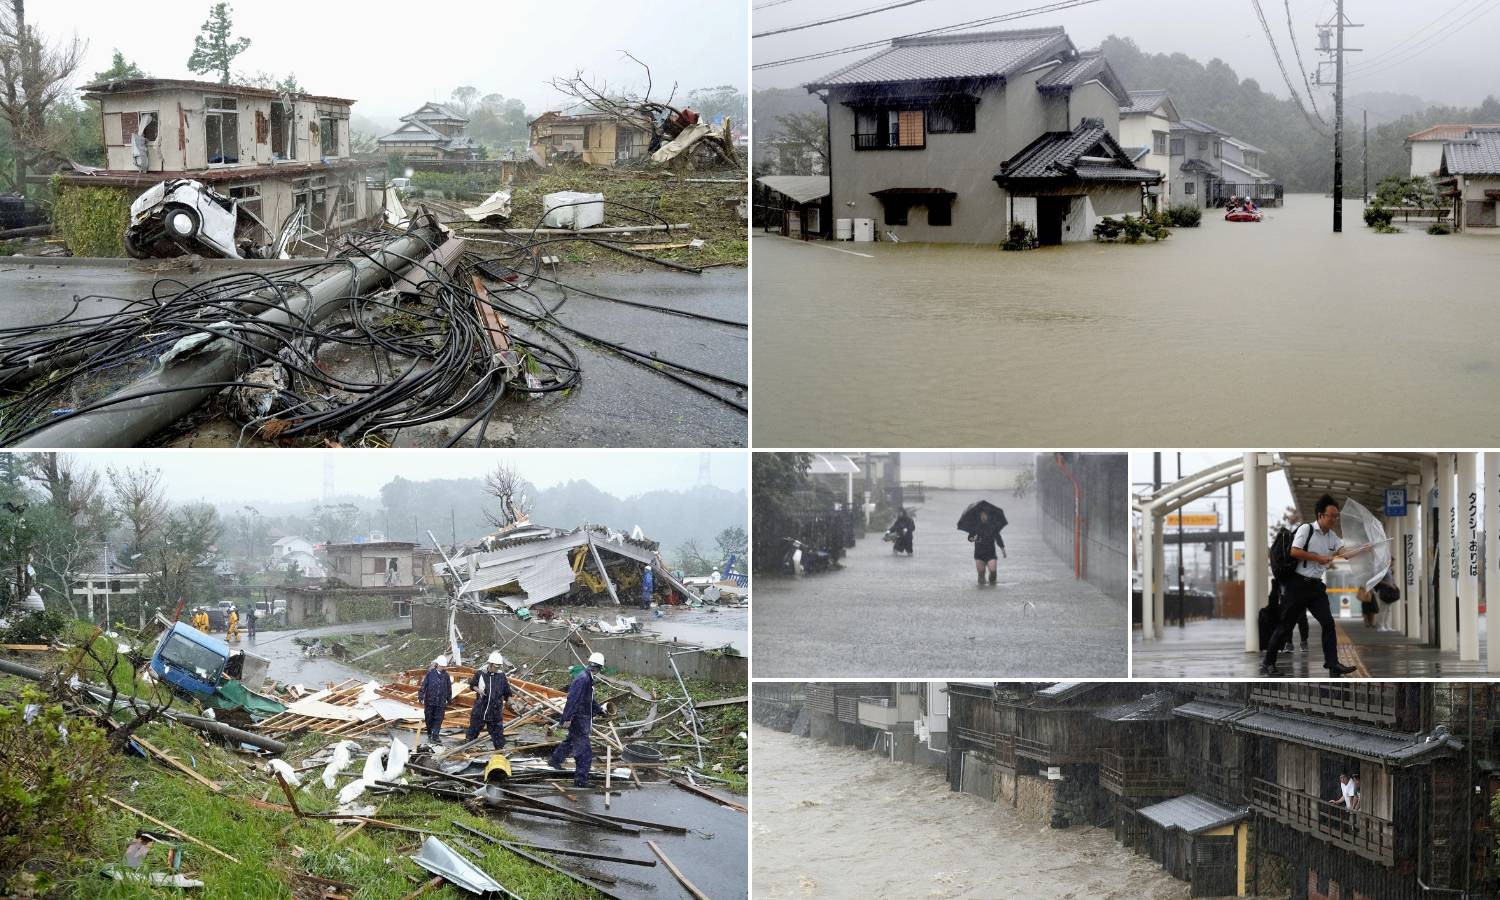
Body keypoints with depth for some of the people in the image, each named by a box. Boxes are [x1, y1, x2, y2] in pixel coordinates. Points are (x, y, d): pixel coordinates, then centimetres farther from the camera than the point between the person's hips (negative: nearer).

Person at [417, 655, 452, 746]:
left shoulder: (446, 676, 4)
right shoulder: (430, 673, -3)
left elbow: (449, 689, 14)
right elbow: (423, 685, -2)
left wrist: (449, 700, 19)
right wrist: (421, 697, -6)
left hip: (441, 702, 1)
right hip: (429, 701, -1)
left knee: (438, 719, -5)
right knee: (429, 719, 9)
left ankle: (435, 736, -5)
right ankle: (430, 735, 26)